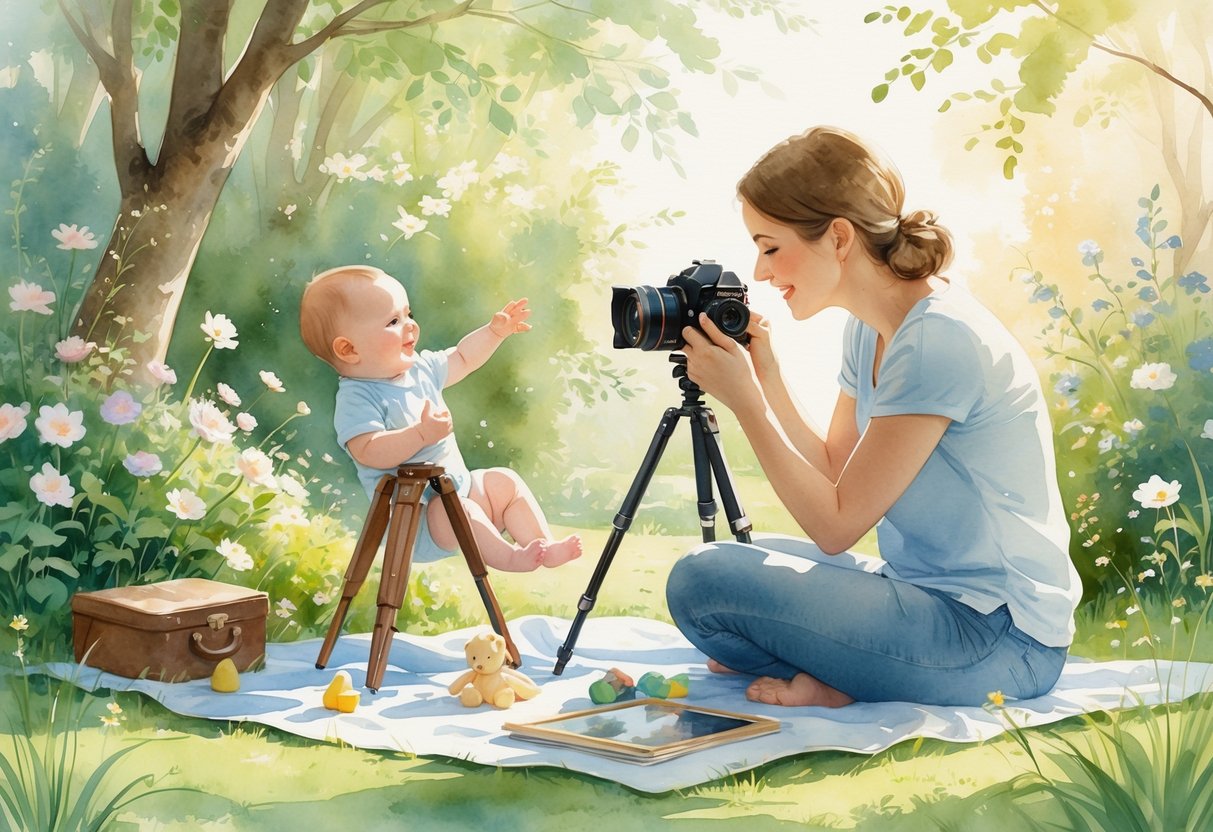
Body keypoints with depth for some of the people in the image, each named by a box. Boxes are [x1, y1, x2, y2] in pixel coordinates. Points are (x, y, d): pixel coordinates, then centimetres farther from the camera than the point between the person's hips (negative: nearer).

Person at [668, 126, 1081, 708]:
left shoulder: (939, 342, -21)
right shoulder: (869, 329, 8)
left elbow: (836, 524, -19)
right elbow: (834, 475, 11)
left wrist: (743, 400, -15)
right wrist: (768, 378, 1)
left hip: (998, 638, -10)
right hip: (928, 592, 10)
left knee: (703, 580, -20)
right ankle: (838, 674, 4)